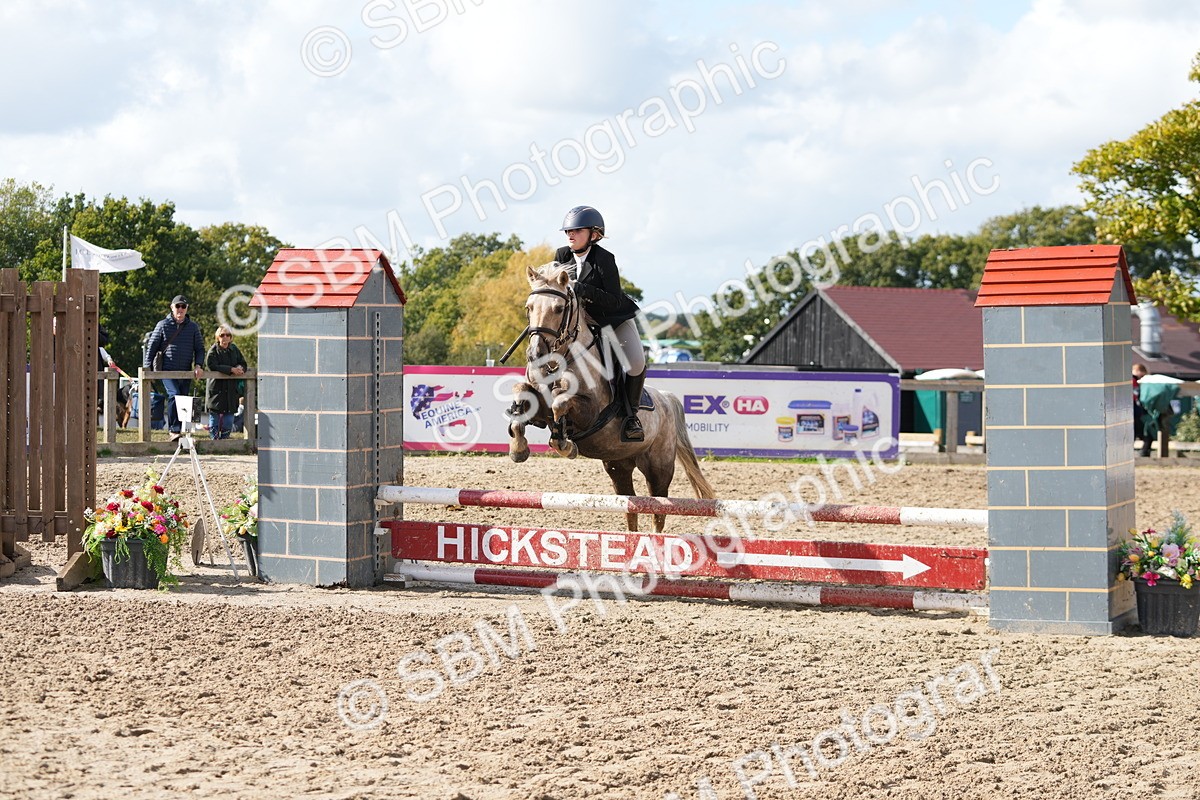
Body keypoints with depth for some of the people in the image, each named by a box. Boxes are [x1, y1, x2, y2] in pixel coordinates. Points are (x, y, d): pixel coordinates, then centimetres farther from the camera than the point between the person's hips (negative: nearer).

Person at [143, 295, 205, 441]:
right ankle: (174, 430, -25)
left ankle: (179, 429, 13)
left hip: (186, 373, 4)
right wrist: (147, 367, -3)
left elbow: (199, 348, 14)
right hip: (168, 370, -4)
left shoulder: (193, 327, 11)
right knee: (174, 395, -22)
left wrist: (198, 365, -3)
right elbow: (152, 346, 6)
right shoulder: (163, 325, 4)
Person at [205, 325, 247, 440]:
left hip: (231, 389, 5)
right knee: (215, 414, -2)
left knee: (229, 414, 5)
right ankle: (214, 438, 5)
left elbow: (243, 363, 13)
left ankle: (225, 437, 14)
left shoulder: (234, 349, 10)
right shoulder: (213, 350, -6)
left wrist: (240, 368, -13)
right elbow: (212, 366, -19)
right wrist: (231, 369, -23)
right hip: (216, 386, -5)